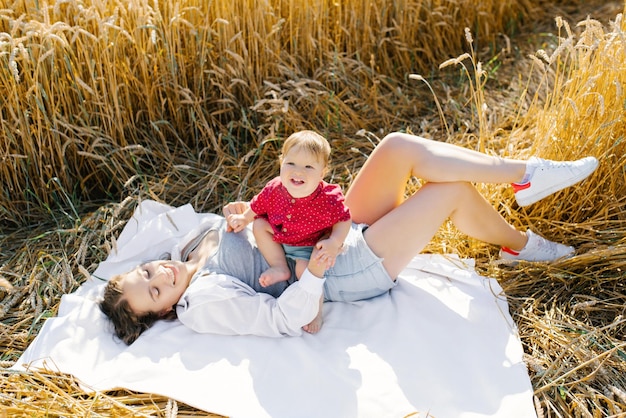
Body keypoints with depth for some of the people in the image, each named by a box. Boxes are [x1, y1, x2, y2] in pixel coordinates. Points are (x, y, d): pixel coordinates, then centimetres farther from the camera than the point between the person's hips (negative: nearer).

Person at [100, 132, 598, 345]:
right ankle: (518, 244, 16)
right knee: (452, 191, -14)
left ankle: (525, 175, 0)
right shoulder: (205, 304, -17)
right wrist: (314, 272, -36)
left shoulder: (196, 247, 6)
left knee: (399, 147, -11)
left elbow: (236, 227, 18)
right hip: (354, 270, -8)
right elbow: (281, 318, -23)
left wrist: (236, 218, -4)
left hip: (343, 231, 8)